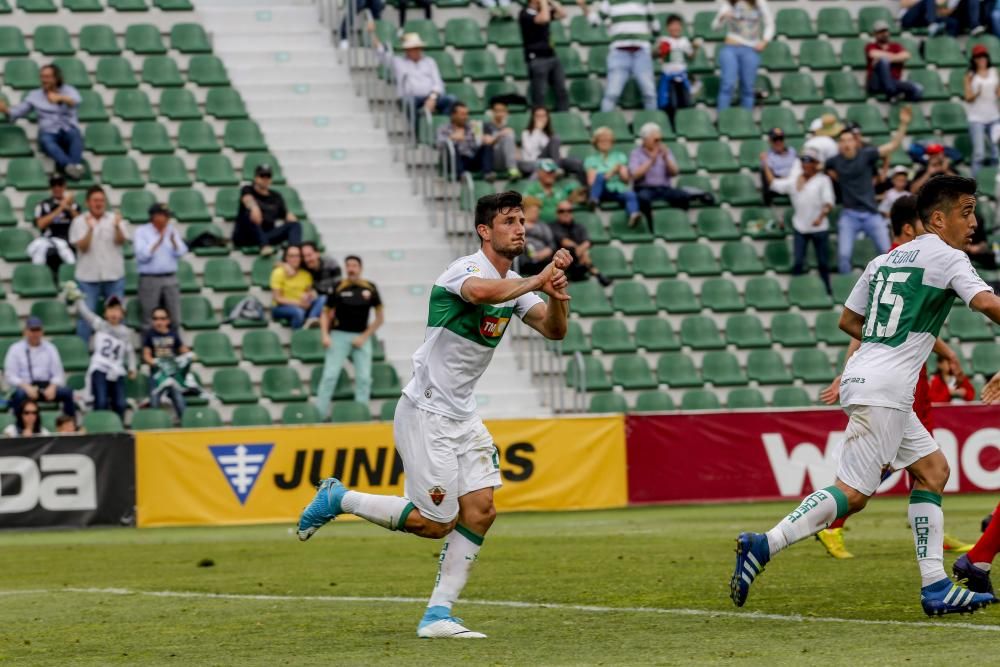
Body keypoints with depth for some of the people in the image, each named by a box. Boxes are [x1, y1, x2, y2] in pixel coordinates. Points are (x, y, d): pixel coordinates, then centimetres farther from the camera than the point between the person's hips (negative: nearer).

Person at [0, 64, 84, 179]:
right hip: (48, 132, 0)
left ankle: (76, 165, -58)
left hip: (68, 130, 0)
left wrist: (60, 97, -37)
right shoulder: (34, 95, 17)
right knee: (45, 140, -37)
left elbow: (75, 101, -14)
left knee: (74, 135, -36)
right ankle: (69, 166, -60)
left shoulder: (69, 90, 10)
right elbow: (17, 112, 13)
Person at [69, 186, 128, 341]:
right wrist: (90, 229, -26)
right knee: (86, 316, -1)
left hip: (114, 276, 2)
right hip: (88, 277, -2)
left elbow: (121, 241, -10)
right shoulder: (80, 221, 0)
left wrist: (116, 227, -30)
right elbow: (82, 246, -10)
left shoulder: (114, 219, 4)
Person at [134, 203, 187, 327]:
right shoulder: (142, 232, -1)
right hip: (149, 278, -4)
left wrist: (173, 241, -18)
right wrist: (158, 242, -19)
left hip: (170, 278, 4)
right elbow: (142, 255, -13)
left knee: (175, 317, 2)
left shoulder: (172, 230, 10)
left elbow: (181, 253, 1)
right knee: (149, 317, -4)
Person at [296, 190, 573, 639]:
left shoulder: (516, 284, 9)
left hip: (463, 416, 9)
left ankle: (438, 615, 4)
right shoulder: (466, 270, -19)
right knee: (436, 522, -6)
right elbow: (483, 292, -43)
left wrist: (556, 297, -18)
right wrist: (538, 281, -37)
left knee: (480, 510, -2)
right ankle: (337, 499, 12)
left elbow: (554, 331, 2)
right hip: (426, 413, -9)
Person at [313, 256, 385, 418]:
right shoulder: (338, 288, -4)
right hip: (340, 335, -2)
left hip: (361, 337, 2)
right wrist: (325, 335, -11)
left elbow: (380, 317, 6)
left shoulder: (370, 289, 0)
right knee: (330, 375, -8)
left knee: (364, 378, -1)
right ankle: (319, 414, -5)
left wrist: (365, 336, -3)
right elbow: (326, 313, 4)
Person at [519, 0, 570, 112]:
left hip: (552, 56, 8)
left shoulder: (544, 10, 14)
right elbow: (544, 19, -28)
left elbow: (562, 14, 10)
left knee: (561, 91, 6)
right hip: (537, 59, -8)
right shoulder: (525, 14, -12)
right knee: (539, 94, -5)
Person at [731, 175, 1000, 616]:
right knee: (852, 493, -10)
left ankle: (935, 587, 7)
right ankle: (764, 547, -14)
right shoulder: (947, 257, -4)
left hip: (866, 378, 9)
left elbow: (848, 320, 24)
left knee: (933, 469, 12)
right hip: (884, 389, -9)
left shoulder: (885, 260, 19)